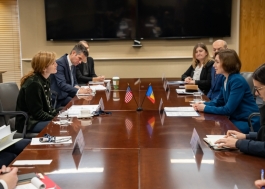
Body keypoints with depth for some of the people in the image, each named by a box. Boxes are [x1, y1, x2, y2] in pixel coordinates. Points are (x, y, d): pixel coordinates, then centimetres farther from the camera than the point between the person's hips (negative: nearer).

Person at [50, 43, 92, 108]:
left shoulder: (73, 64, 9)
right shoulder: (60, 63, -17)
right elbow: (62, 84, -26)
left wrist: (78, 88, -8)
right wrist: (78, 91, -36)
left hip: (69, 94, 8)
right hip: (60, 98, -8)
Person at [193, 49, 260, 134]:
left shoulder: (237, 81, -23)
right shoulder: (225, 79, 5)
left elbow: (228, 110, -23)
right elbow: (219, 101, 15)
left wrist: (205, 108, -15)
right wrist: (203, 104, -3)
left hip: (248, 123, -8)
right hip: (236, 118, 8)